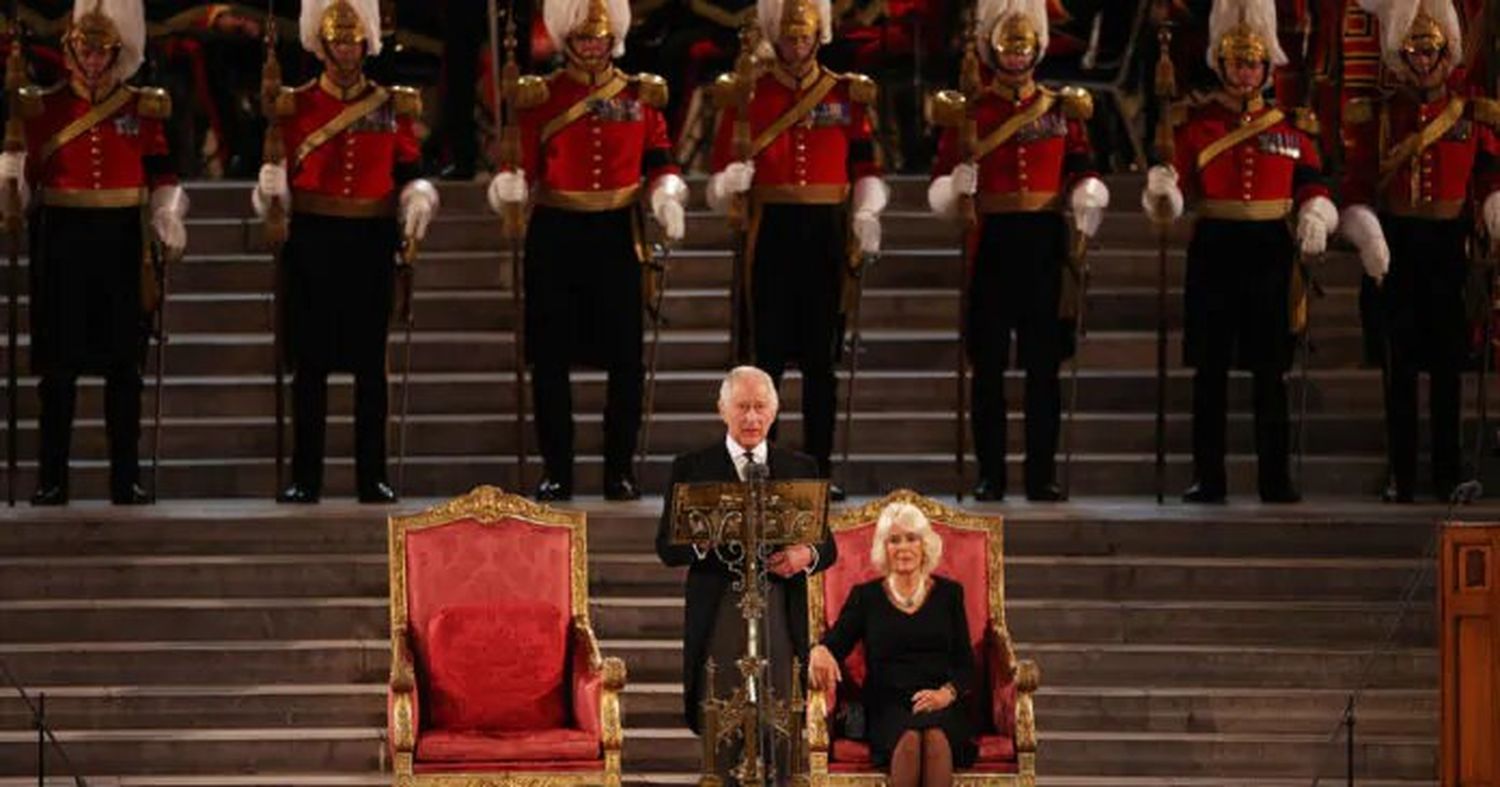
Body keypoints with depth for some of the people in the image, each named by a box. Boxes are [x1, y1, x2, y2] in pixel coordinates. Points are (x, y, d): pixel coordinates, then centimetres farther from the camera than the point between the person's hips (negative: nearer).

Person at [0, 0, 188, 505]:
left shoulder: (143, 108, 6)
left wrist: (169, 226, -8)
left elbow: (162, 178, 6)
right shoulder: (42, 108, 5)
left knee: (123, 364, 3)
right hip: (62, 242, -1)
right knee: (58, 364, 1)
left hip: (121, 243, 1)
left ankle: (126, 478, 9)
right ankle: (51, 479, 6)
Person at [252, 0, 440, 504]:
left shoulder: (393, 105, 7)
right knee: (310, 363, 0)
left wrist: (417, 206, -10)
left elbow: (409, 174, 9)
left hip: (372, 242, 1)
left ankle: (372, 476, 7)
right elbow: (281, 177, 6)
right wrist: (271, 190, -15)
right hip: (313, 242, -1)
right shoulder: (295, 105, 5)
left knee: (370, 363, 3)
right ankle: (305, 478, 4)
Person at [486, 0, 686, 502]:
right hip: (556, 235, -1)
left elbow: (658, 160, 10)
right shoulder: (539, 97, 3)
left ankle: (620, 469, 9)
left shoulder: (642, 94, 8)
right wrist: (508, 187, -22)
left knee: (625, 358, 0)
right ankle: (557, 471, 8)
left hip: (617, 235, 1)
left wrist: (666, 198, -8)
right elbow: (525, 166, -1)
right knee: (550, 359, 0)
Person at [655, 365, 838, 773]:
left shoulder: (801, 468, 14)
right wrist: (702, 543, -18)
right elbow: (666, 547, 4)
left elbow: (828, 545, 13)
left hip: (780, 613, 1)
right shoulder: (691, 467, 8)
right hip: (717, 613, -1)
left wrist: (807, 554, -10)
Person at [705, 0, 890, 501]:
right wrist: (731, 180, -18)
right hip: (771, 230, -1)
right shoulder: (747, 94, 4)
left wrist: (866, 217, -5)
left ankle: (820, 469, 9)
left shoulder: (848, 94, 8)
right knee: (768, 354, -2)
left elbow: (866, 166, 8)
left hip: (827, 233, 1)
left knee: (821, 357, 4)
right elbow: (725, 169, 3)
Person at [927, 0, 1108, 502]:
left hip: (1046, 241, 1)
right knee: (988, 366, 0)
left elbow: (1082, 169, 12)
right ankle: (990, 475, 5)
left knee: (1044, 365, 1)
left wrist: (1088, 200, -9)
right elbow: (940, 189, 3)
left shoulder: (1063, 109, 10)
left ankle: (1042, 474, 5)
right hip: (991, 241, -1)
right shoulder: (967, 111, 5)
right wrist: (955, 187, -19)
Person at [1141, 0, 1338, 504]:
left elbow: (1312, 184, 9)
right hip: (1214, 248, -1)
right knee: (1210, 368, 1)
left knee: (1270, 370, 2)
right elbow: (1174, 189, -1)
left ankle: (1276, 480, 6)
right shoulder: (1195, 120, 4)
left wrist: (1316, 217, -12)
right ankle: (1209, 479, 6)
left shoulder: (1293, 124, 8)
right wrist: (1161, 192, -24)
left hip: (1270, 250, 1)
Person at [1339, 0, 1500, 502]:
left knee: (1447, 366, 2)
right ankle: (1402, 477, 7)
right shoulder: (1374, 117, 4)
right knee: (1398, 367, 2)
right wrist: (1368, 239, -15)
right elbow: (1356, 191, 1)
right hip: (1394, 250, 0)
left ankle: (1448, 475, 8)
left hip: (1449, 250, 0)